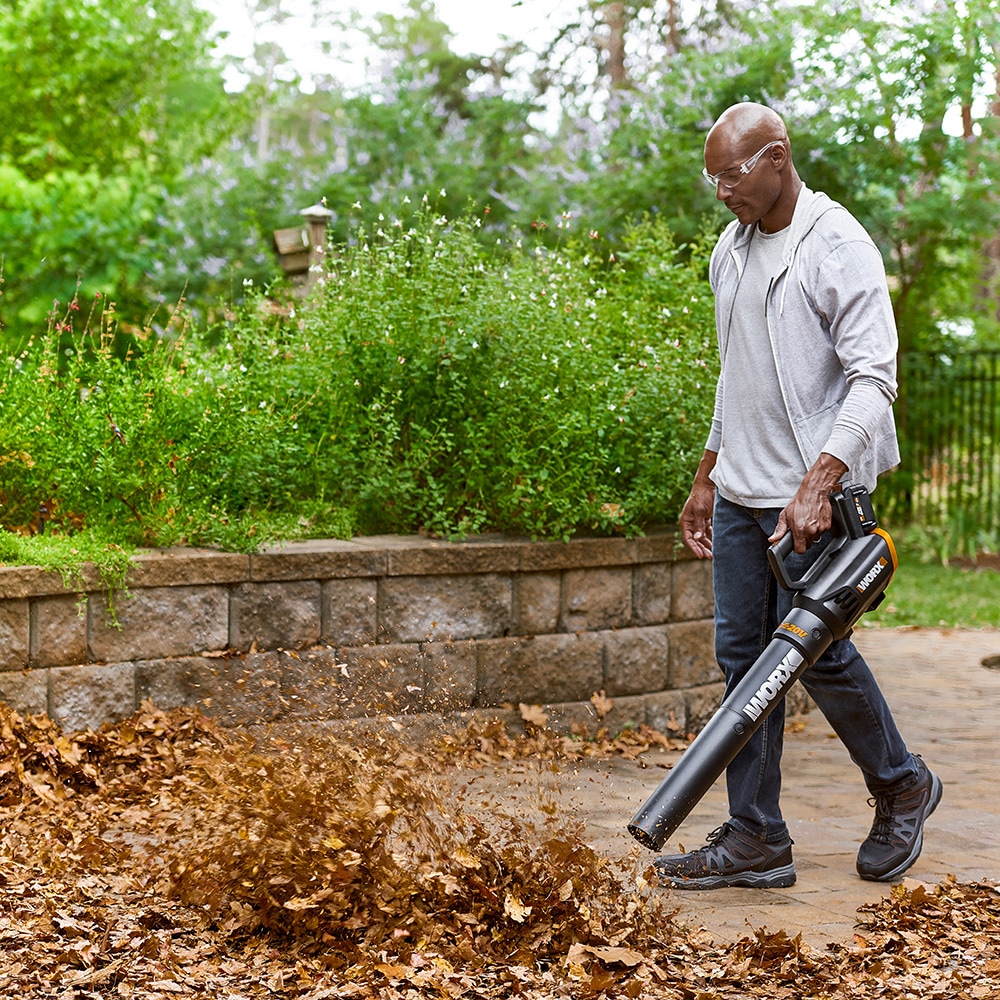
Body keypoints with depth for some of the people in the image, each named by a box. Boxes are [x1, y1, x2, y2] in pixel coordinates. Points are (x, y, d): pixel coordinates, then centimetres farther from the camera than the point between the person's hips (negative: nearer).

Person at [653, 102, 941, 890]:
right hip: (741, 492, 8)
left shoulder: (838, 248, -12)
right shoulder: (731, 249, 13)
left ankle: (902, 788, 22)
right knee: (743, 654, 5)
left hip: (811, 494, -7)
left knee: (814, 649, -4)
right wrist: (706, 480, 22)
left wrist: (819, 484, -29)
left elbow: (873, 379, -19)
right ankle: (756, 841, 10)